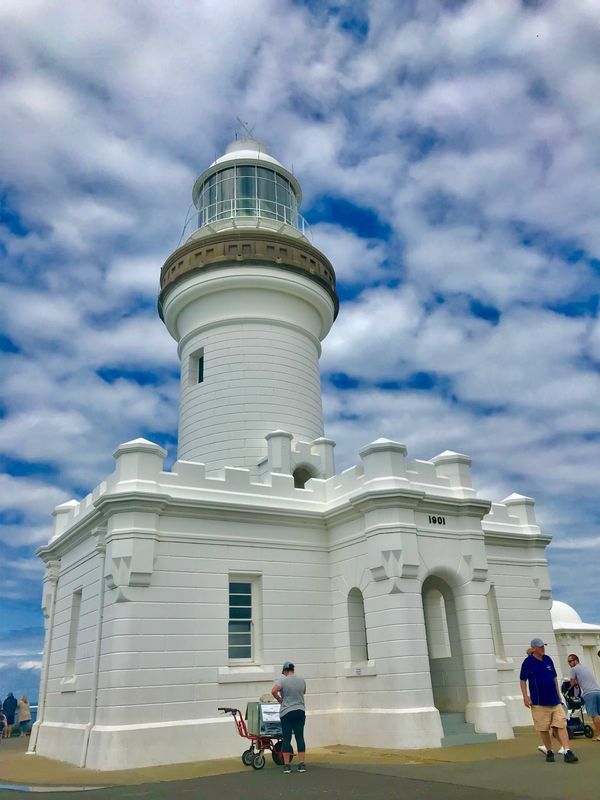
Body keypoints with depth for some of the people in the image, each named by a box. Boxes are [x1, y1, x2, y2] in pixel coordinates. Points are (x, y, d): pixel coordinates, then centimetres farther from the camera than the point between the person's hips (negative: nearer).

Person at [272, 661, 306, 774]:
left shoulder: (283, 680, -7)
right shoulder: (301, 679, 6)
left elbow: (273, 691, -20)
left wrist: (280, 700, -5)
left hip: (286, 713, -3)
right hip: (300, 712, 3)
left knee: (286, 739, 2)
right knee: (300, 737, 5)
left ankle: (286, 766, 4)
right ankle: (302, 764, 3)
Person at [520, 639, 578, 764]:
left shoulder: (548, 659, 7)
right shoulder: (528, 662, -7)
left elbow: (554, 677, 18)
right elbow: (522, 680, -3)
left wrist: (558, 693, 17)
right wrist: (525, 696, -10)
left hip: (554, 700, 4)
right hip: (539, 702, -3)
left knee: (561, 725, -6)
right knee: (543, 729, 5)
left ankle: (567, 752, -7)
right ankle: (549, 752, 20)